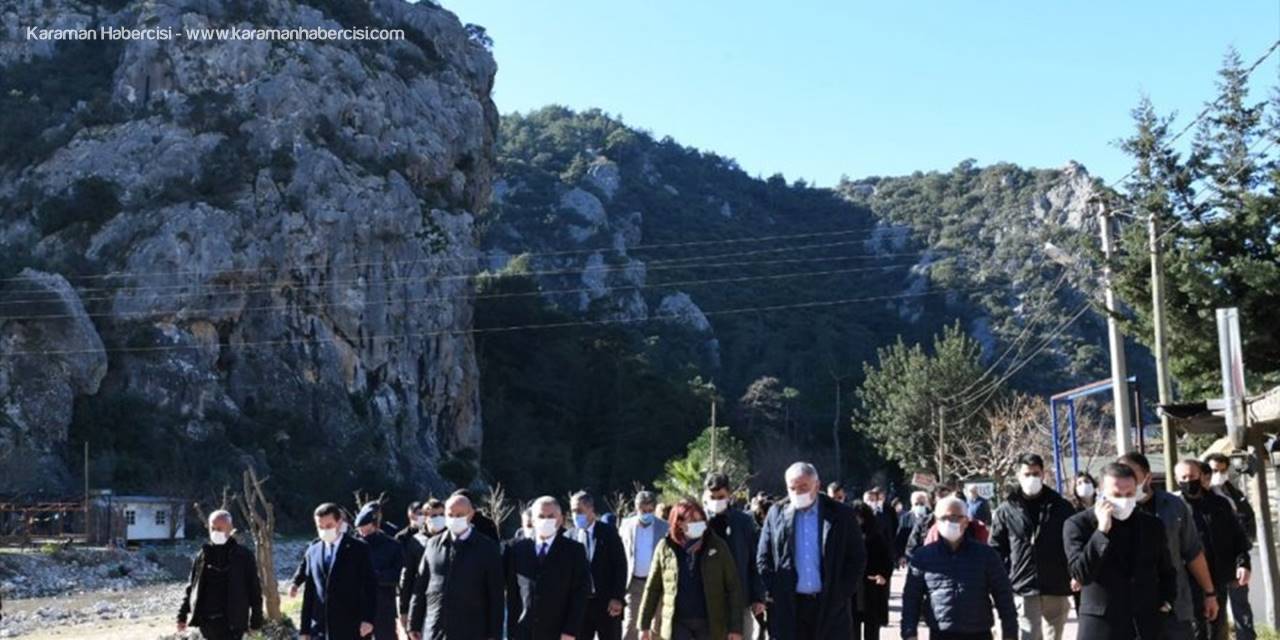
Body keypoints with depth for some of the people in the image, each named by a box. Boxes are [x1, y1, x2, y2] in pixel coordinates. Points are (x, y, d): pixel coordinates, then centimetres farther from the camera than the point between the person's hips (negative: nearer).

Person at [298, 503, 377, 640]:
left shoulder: (358, 549, -2)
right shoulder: (313, 551, 10)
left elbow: (370, 586, -4)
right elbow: (309, 592, 11)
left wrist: (367, 619, -13)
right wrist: (305, 629, 10)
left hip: (350, 628, -4)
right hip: (320, 628, 4)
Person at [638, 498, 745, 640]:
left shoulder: (717, 546, -3)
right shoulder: (665, 548, -1)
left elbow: (733, 587, -2)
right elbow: (653, 588, 7)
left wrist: (736, 627, -8)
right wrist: (644, 624, 6)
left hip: (710, 623, 0)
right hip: (678, 623, 0)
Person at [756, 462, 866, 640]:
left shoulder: (842, 515, 0)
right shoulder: (777, 513, 5)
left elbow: (858, 557, 3)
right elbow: (763, 558, 8)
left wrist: (844, 593, -5)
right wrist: (773, 591, -2)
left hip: (831, 606, -1)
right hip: (788, 608, 1)